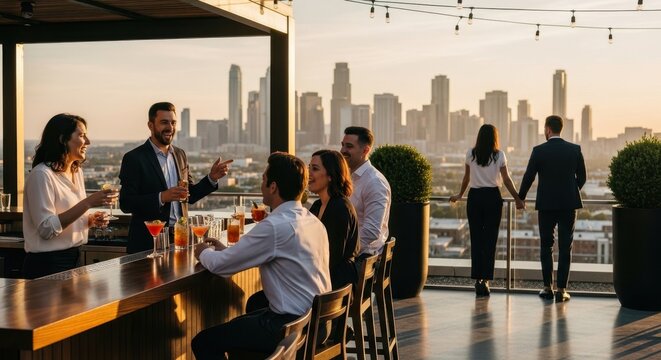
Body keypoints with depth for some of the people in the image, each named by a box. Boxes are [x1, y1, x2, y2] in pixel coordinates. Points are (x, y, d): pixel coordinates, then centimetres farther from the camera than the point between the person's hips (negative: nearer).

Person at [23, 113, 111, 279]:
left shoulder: (77, 172, 9)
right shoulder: (42, 175, -16)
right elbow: (47, 229, -22)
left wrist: (91, 220, 0)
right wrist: (88, 202, -25)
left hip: (73, 258, 8)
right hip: (48, 264, -8)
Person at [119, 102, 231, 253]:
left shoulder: (180, 155, 11)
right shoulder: (134, 158, -9)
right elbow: (125, 204, -14)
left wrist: (212, 178, 1)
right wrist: (161, 197, -24)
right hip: (149, 242, -5)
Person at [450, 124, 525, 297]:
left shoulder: (471, 154, 2)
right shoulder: (499, 155, -3)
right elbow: (506, 180, -2)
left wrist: (460, 195, 25)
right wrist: (518, 199, 7)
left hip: (474, 197, 2)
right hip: (493, 197, -1)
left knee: (476, 239, 6)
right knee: (490, 240, 2)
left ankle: (478, 280, 6)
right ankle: (486, 280, 0)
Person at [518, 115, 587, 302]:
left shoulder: (539, 151, -7)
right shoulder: (575, 149, 0)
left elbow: (528, 177, -3)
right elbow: (582, 177, 5)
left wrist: (520, 199, 13)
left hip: (546, 204, -1)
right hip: (569, 203, 1)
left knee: (546, 246, 11)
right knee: (565, 248, 5)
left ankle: (547, 288, 11)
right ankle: (561, 290, 4)